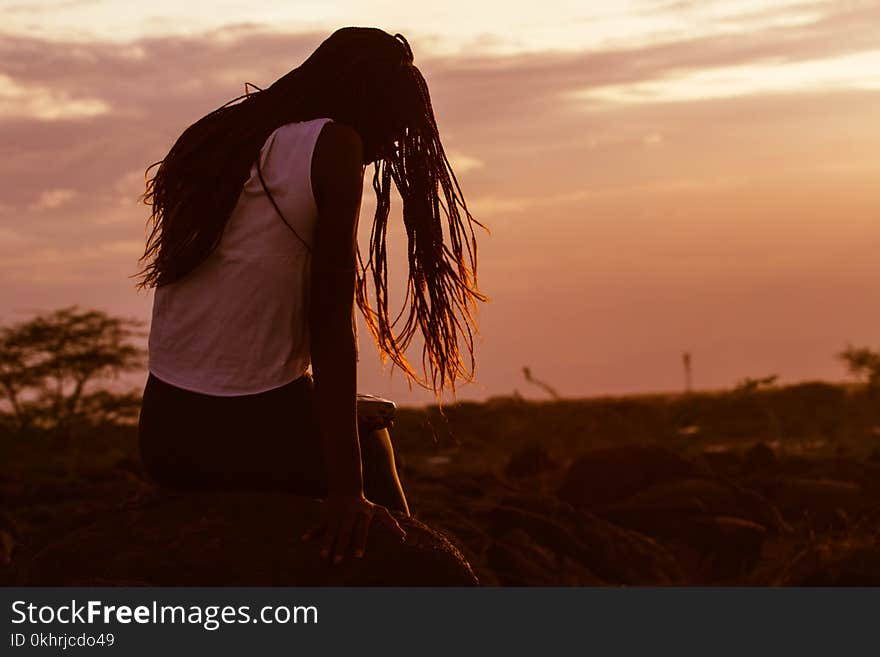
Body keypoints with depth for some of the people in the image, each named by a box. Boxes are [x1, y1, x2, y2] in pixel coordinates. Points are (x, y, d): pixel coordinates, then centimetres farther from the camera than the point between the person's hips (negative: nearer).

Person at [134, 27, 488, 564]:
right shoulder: (335, 147, -8)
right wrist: (347, 489, -15)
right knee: (368, 435, 26)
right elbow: (329, 318, -14)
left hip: (162, 438, 7)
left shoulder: (211, 141, 12)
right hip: (255, 438, -7)